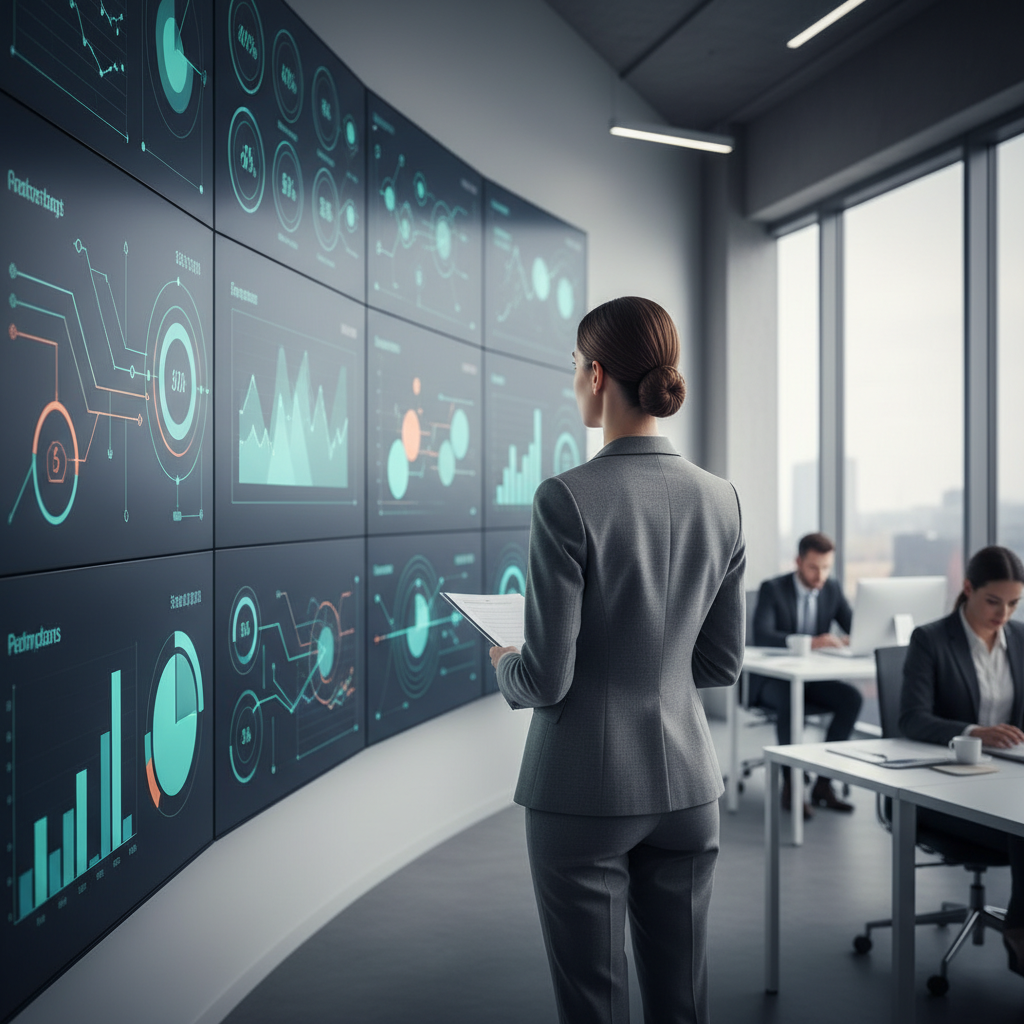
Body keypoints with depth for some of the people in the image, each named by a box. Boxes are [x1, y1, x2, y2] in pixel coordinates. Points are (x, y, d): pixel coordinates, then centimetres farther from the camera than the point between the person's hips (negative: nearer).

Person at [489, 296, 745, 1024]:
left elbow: (547, 677, -16)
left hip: (586, 788, -5)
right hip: (686, 779, 5)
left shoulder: (567, 500, -18)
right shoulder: (720, 500, -1)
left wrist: (506, 667, 6)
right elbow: (723, 662, 7)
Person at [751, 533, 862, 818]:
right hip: (771, 681, -5)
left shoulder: (832, 589, 2)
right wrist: (810, 642, -41)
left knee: (852, 698, -23)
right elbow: (761, 636, -28)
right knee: (791, 700, -37)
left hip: (811, 678, 5)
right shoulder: (772, 589, -14)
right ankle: (790, 786, -25)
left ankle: (823, 783, -16)